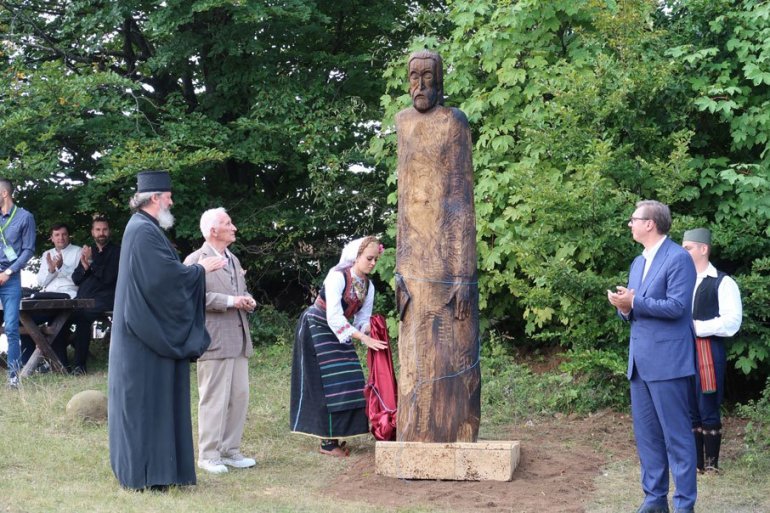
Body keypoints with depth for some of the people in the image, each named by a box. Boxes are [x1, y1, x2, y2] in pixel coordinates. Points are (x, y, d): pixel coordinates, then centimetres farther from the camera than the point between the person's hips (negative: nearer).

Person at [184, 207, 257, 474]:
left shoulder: (233, 260, 19)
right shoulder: (196, 260, -7)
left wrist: (247, 302, 5)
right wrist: (229, 301, -20)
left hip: (239, 340, 8)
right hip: (214, 340, -8)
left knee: (239, 396, 8)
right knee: (214, 399, -4)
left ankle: (230, 450, 18)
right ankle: (208, 455, 4)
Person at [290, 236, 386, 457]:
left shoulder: (368, 286, -1)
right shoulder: (337, 277, -24)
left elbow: (363, 320, 0)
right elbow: (334, 317, -30)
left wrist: (370, 331, -24)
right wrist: (362, 337, -35)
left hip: (339, 332, 8)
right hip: (316, 328, -8)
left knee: (346, 384, 2)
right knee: (327, 383, -11)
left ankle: (333, 436, 9)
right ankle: (327, 442, -8)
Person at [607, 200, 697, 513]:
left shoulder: (678, 258, -10)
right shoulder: (638, 263, 17)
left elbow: (677, 306, -19)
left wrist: (634, 302, -18)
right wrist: (624, 308, -3)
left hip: (667, 361, -9)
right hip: (640, 361, 9)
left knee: (676, 435, -4)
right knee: (646, 435, 11)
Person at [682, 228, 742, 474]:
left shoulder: (722, 283, -3)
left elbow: (731, 322, -12)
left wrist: (697, 327, -15)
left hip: (708, 353, -6)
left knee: (708, 411, -2)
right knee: (689, 410, 8)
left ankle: (711, 464, 6)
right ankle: (694, 463, 14)